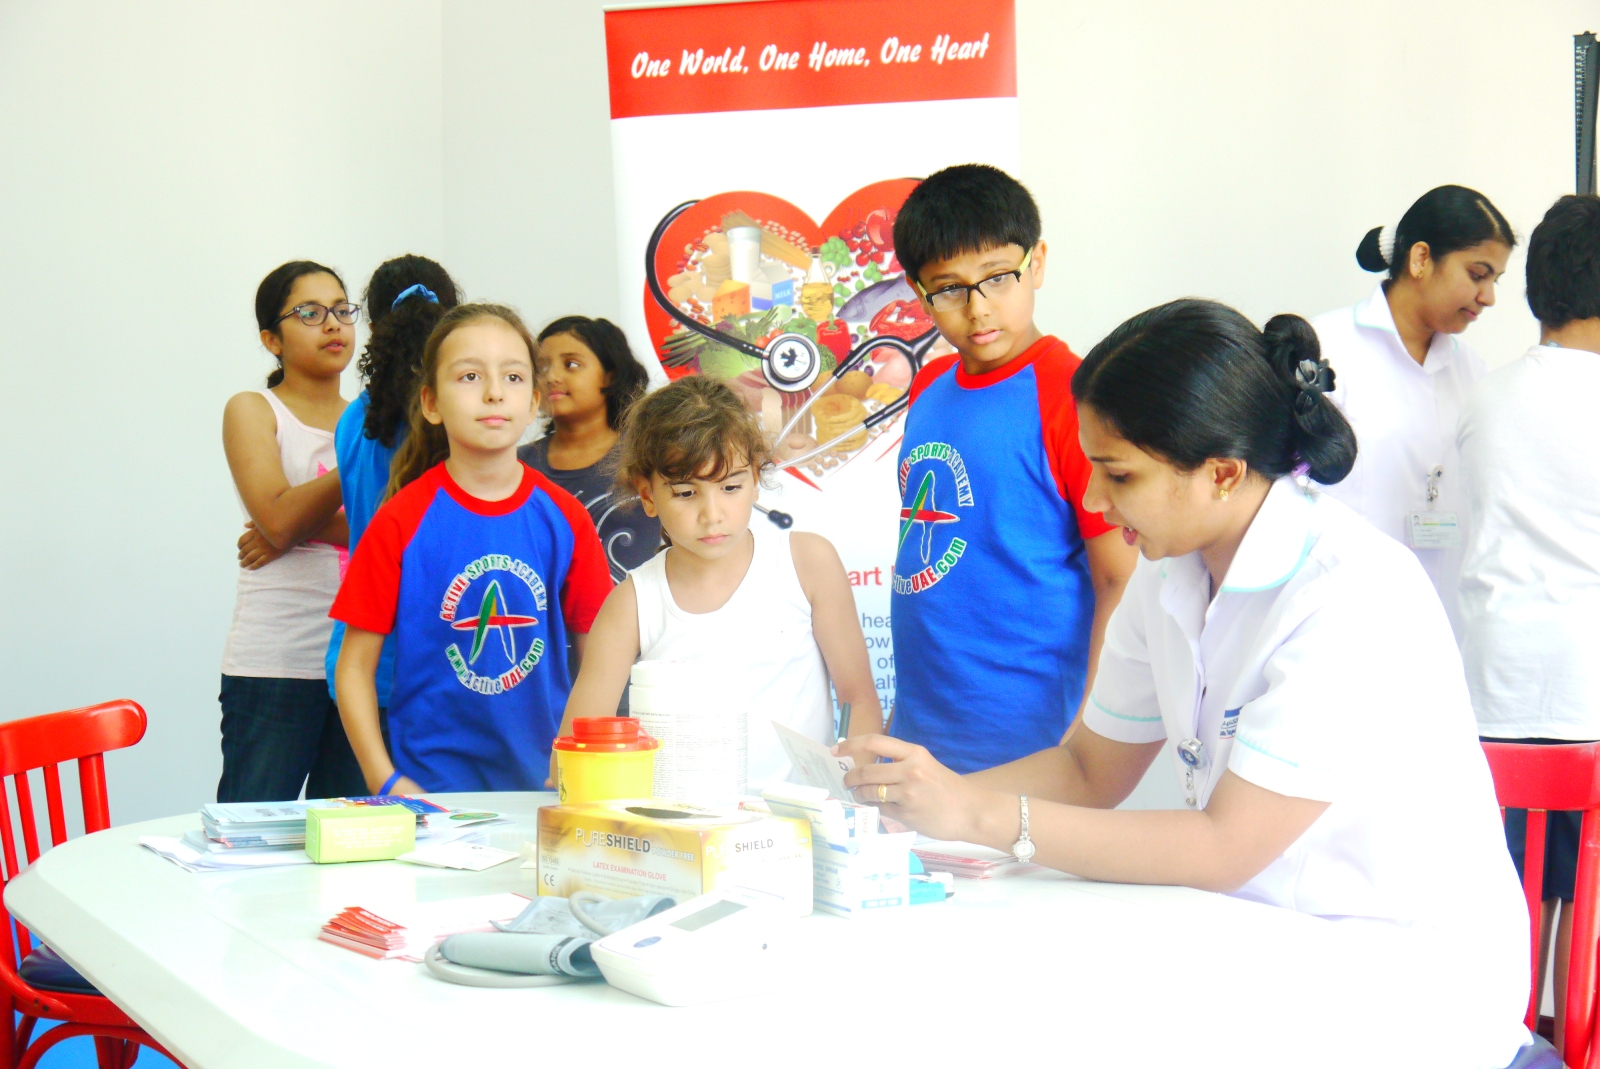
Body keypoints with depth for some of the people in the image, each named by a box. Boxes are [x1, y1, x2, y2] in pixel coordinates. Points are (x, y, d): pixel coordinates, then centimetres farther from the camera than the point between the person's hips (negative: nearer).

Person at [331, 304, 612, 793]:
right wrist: (386, 784, -10)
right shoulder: (402, 522, -6)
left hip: (545, 782, 2)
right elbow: (354, 667, -2)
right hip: (430, 788, -2)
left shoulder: (564, 518, 0)